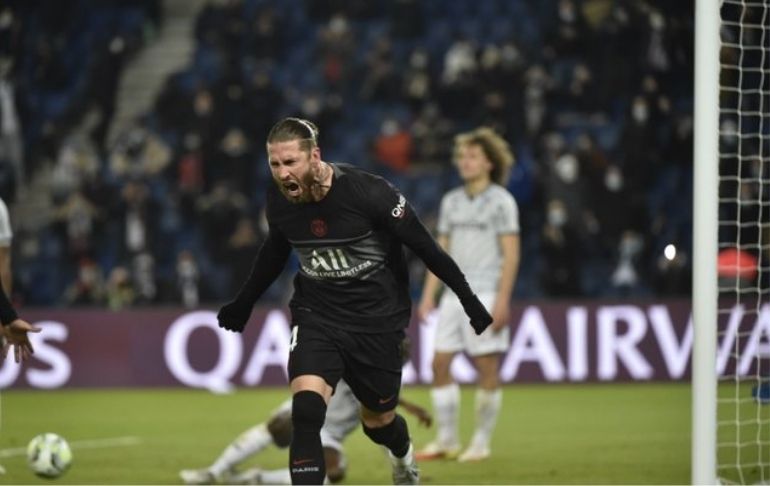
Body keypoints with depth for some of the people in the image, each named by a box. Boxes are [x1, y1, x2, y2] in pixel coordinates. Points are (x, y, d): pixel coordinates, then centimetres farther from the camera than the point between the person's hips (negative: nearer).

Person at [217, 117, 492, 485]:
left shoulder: (369, 192, -24)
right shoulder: (278, 200, -10)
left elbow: (424, 245, -12)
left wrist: (468, 299, -8)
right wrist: (244, 303, 26)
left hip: (377, 320, -2)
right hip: (316, 316, 2)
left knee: (377, 420, 16)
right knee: (305, 410, -23)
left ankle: (403, 456, 54)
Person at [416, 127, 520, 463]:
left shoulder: (501, 201, -3)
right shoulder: (451, 201, 14)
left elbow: (511, 254, -7)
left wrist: (502, 300, -15)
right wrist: (429, 294, 10)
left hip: (486, 294, -6)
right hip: (454, 294, 6)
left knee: (487, 368, -3)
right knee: (440, 364, 1)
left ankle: (481, 443, 5)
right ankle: (447, 441, 9)